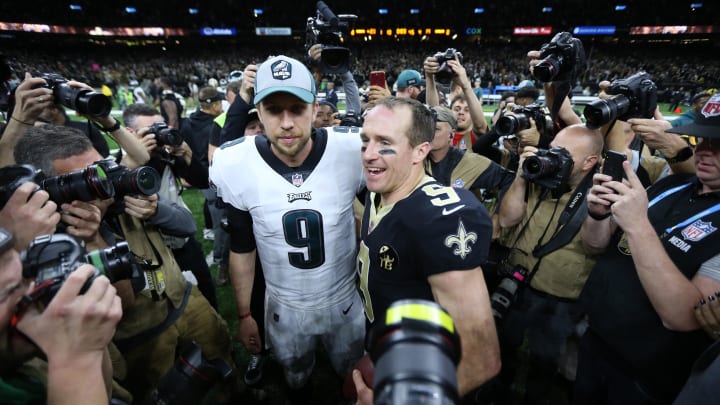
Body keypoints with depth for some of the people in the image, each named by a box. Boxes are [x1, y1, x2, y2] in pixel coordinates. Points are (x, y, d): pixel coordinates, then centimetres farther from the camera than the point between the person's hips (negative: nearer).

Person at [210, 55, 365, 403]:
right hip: (283, 307, 1)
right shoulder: (237, 166, -18)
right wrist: (244, 314, 5)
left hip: (345, 299, 0)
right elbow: (241, 249, -4)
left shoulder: (351, 152, -22)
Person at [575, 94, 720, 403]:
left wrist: (637, 225, -35)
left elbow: (682, 316, -30)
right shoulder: (670, 185, -1)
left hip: (645, 377, -5)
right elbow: (595, 246, 2)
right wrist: (598, 215, -19)